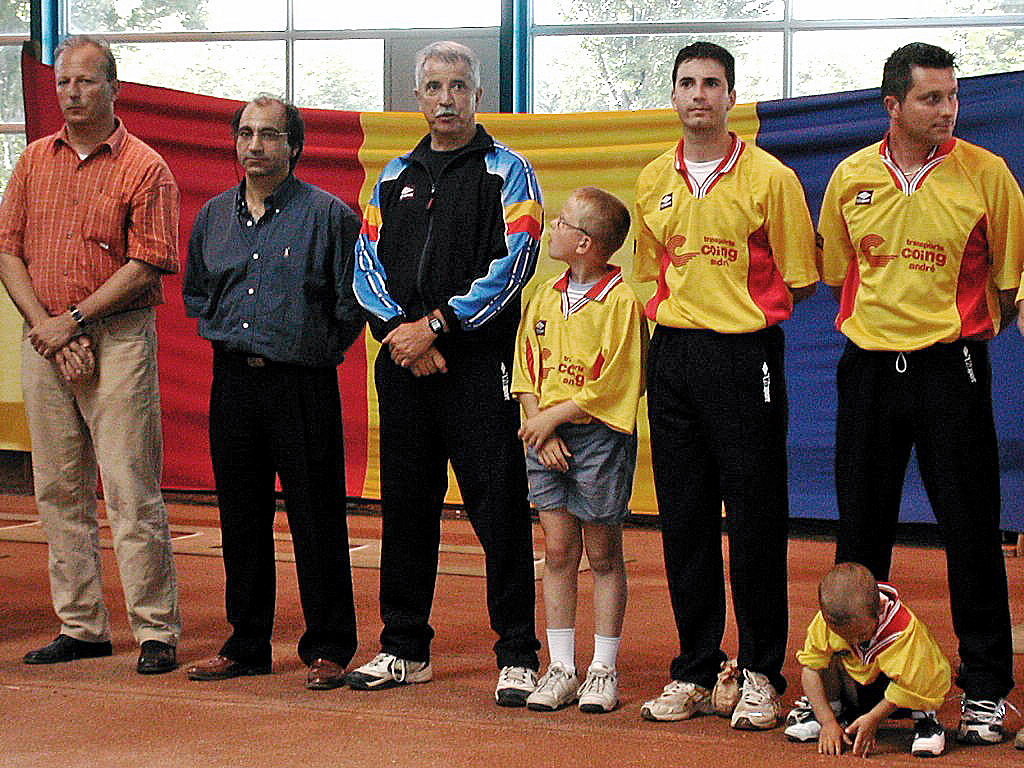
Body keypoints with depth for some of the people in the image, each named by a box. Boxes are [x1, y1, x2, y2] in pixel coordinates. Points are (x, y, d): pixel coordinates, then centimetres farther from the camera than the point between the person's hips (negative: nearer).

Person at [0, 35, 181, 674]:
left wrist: (72, 320, -11)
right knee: (59, 490, 8)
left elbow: (147, 264, -9)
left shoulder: (146, 168, -3)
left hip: (119, 339, -5)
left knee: (132, 489, -7)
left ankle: (157, 632, -2)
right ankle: (81, 626, 15)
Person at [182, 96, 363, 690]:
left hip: (303, 385, -5)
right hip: (232, 381, 5)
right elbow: (196, 294, 25)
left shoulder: (329, 215, -3)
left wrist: (314, 347, -3)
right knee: (242, 518, 10)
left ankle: (329, 647, 7)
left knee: (317, 519, -2)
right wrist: (229, 335, 12)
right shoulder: (213, 217, 13)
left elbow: (353, 303, -2)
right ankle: (247, 644, 20)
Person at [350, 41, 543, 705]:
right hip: (403, 366, 5)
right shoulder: (396, 176, 16)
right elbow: (367, 264, 11)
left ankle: (518, 656, 0)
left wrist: (436, 324, -14)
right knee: (406, 507, 10)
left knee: (500, 511, -6)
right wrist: (399, 330, -7)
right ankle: (405, 650, 19)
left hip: (479, 362, -5)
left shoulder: (506, 172, 2)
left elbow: (514, 263, -10)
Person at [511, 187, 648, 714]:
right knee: (558, 553, 7)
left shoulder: (622, 303, -11)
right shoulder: (546, 297, 10)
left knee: (603, 556, 4)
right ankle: (560, 669, 12)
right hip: (546, 436, 6)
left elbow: (613, 385, -14)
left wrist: (551, 418, -12)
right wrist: (539, 427, -4)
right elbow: (527, 369, 10)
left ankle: (603, 670, 11)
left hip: (598, 438, -6)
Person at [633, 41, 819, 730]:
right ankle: (696, 671, 16)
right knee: (683, 520, 7)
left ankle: (759, 674, 8)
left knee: (755, 521, -2)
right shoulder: (654, 181, 11)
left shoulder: (769, 177, -3)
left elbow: (800, 282, 0)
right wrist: (679, 316, 11)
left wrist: (740, 310, 1)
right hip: (672, 357, 5)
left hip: (744, 357, -5)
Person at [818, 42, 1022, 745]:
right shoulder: (852, 178, 5)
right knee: (861, 529, 10)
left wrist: (961, 329, 2)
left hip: (952, 368, -3)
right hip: (869, 368, 3)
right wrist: (883, 324, 12)